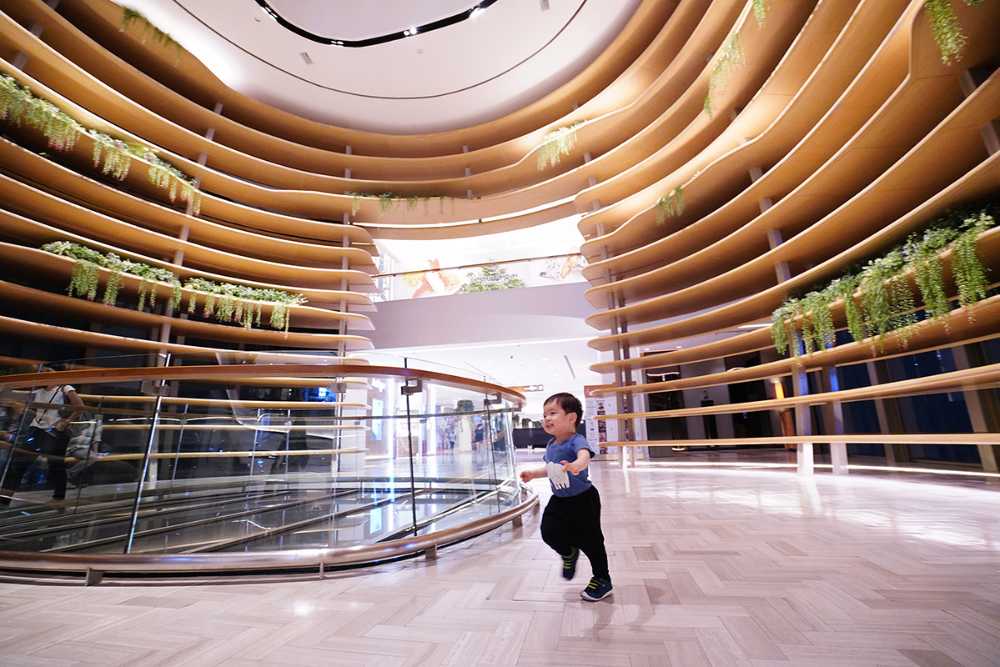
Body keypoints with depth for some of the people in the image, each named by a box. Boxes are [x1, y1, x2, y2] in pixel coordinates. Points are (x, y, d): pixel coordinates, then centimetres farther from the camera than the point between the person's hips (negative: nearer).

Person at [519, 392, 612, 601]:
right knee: (549, 532, 1)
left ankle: (602, 580, 30)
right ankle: (569, 553, 34)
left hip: (583, 499, -7)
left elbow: (585, 455, -49)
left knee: (590, 539, 5)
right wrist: (533, 474, 12)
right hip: (559, 499, 7)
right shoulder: (551, 445, 0)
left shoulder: (576, 441, -25)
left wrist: (576, 465, -69)